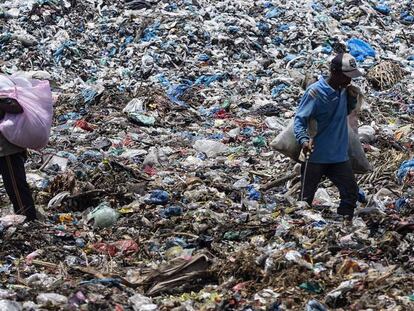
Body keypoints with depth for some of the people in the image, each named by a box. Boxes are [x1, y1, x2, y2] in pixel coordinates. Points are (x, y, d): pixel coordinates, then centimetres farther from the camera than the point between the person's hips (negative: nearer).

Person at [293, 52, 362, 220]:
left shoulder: (343, 90, 2)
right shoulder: (315, 92, -18)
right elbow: (300, 119, -18)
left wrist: (352, 96, -2)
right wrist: (304, 140, -36)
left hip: (340, 155, 6)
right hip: (316, 156, -6)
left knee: (351, 193, 5)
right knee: (306, 198, 7)